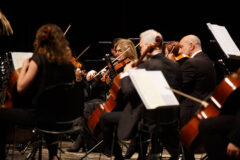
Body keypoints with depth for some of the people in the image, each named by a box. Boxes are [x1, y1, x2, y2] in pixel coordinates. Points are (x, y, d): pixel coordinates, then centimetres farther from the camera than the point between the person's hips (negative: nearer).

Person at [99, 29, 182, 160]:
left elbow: (128, 91, -21)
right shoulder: (174, 66, 2)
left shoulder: (146, 66, -20)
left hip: (148, 120, -8)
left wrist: (126, 74, -3)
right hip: (169, 120, 8)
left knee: (105, 118, 6)